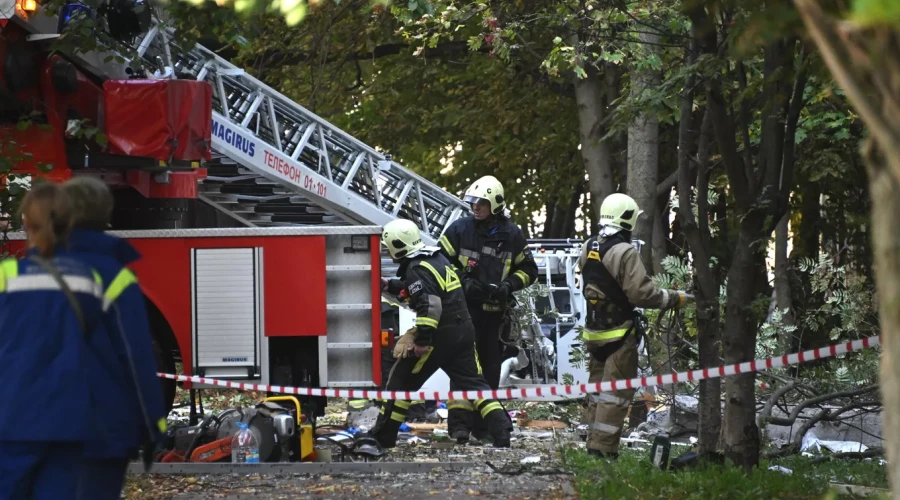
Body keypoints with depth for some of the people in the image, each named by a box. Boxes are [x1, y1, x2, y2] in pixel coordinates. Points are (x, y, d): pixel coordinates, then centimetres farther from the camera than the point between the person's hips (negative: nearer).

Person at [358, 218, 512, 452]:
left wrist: (421, 341, -25)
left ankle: (383, 435, 10)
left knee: (402, 380, 5)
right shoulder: (437, 257, 13)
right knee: (472, 382, 10)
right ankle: (502, 431, -4)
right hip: (463, 329, 8)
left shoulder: (416, 269, -15)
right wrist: (389, 285, 31)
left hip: (440, 335, -8)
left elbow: (429, 305, -27)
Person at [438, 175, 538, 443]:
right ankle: (460, 422, -15)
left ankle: (483, 424, 20)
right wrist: (462, 283, -13)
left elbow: (528, 270, 11)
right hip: (463, 309, -3)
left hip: (495, 312, 3)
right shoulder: (460, 228, -3)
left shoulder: (512, 235, 3)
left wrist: (509, 285, -8)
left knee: (490, 369, 10)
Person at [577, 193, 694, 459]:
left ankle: (594, 443, 19)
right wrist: (675, 298, -11)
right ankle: (603, 448, -8)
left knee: (598, 388, 16)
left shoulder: (588, 248, 6)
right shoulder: (625, 252, -19)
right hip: (620, 332, -8)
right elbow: (642, 293, -21)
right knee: (617, 391, -4)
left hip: (593, 331, 8)